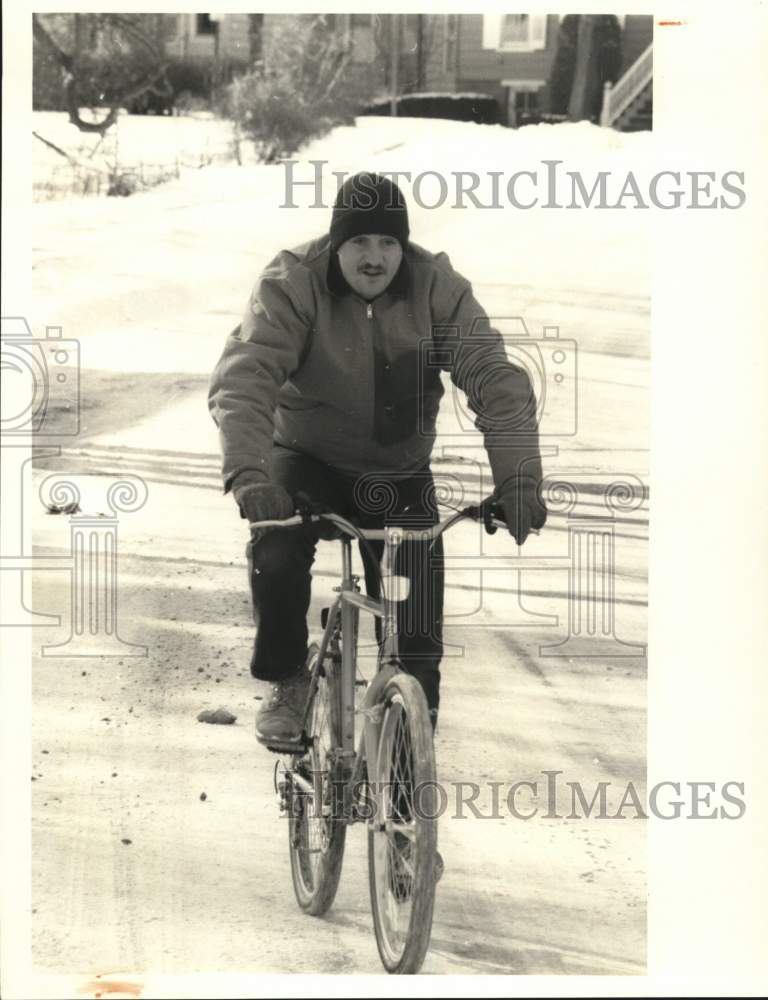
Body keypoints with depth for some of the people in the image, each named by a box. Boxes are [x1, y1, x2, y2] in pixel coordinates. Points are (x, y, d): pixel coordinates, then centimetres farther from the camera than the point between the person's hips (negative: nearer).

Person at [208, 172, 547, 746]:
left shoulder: (438, 289, -16)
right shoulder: (293, 284, -21)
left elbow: (495, 378, -24)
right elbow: (244, 376, -32)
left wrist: (517, 478, -39)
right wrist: (247, 474, -49)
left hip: (399, 473, 1)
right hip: (309, 459, -1)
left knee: (416, 627, -5)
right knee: (276, 556, -28)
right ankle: (288, 685, -4)